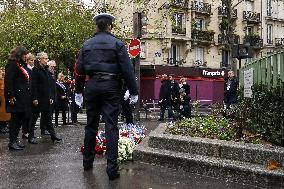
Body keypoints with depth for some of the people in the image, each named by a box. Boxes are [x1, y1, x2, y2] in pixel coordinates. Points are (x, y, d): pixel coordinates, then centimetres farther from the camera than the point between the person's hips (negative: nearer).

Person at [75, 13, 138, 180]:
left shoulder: (87, 44, 9)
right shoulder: (117, 44, -2)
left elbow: (79, 69, 10)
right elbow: (127, 69, -7)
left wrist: (79, 91, 18)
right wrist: (134, 92, -2)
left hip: (92, 86, 4)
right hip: (111, 86, -3)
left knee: (91, 125, 15)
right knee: (111, 127, -4)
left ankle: (87, 162, 24)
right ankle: (112, 168, -7)